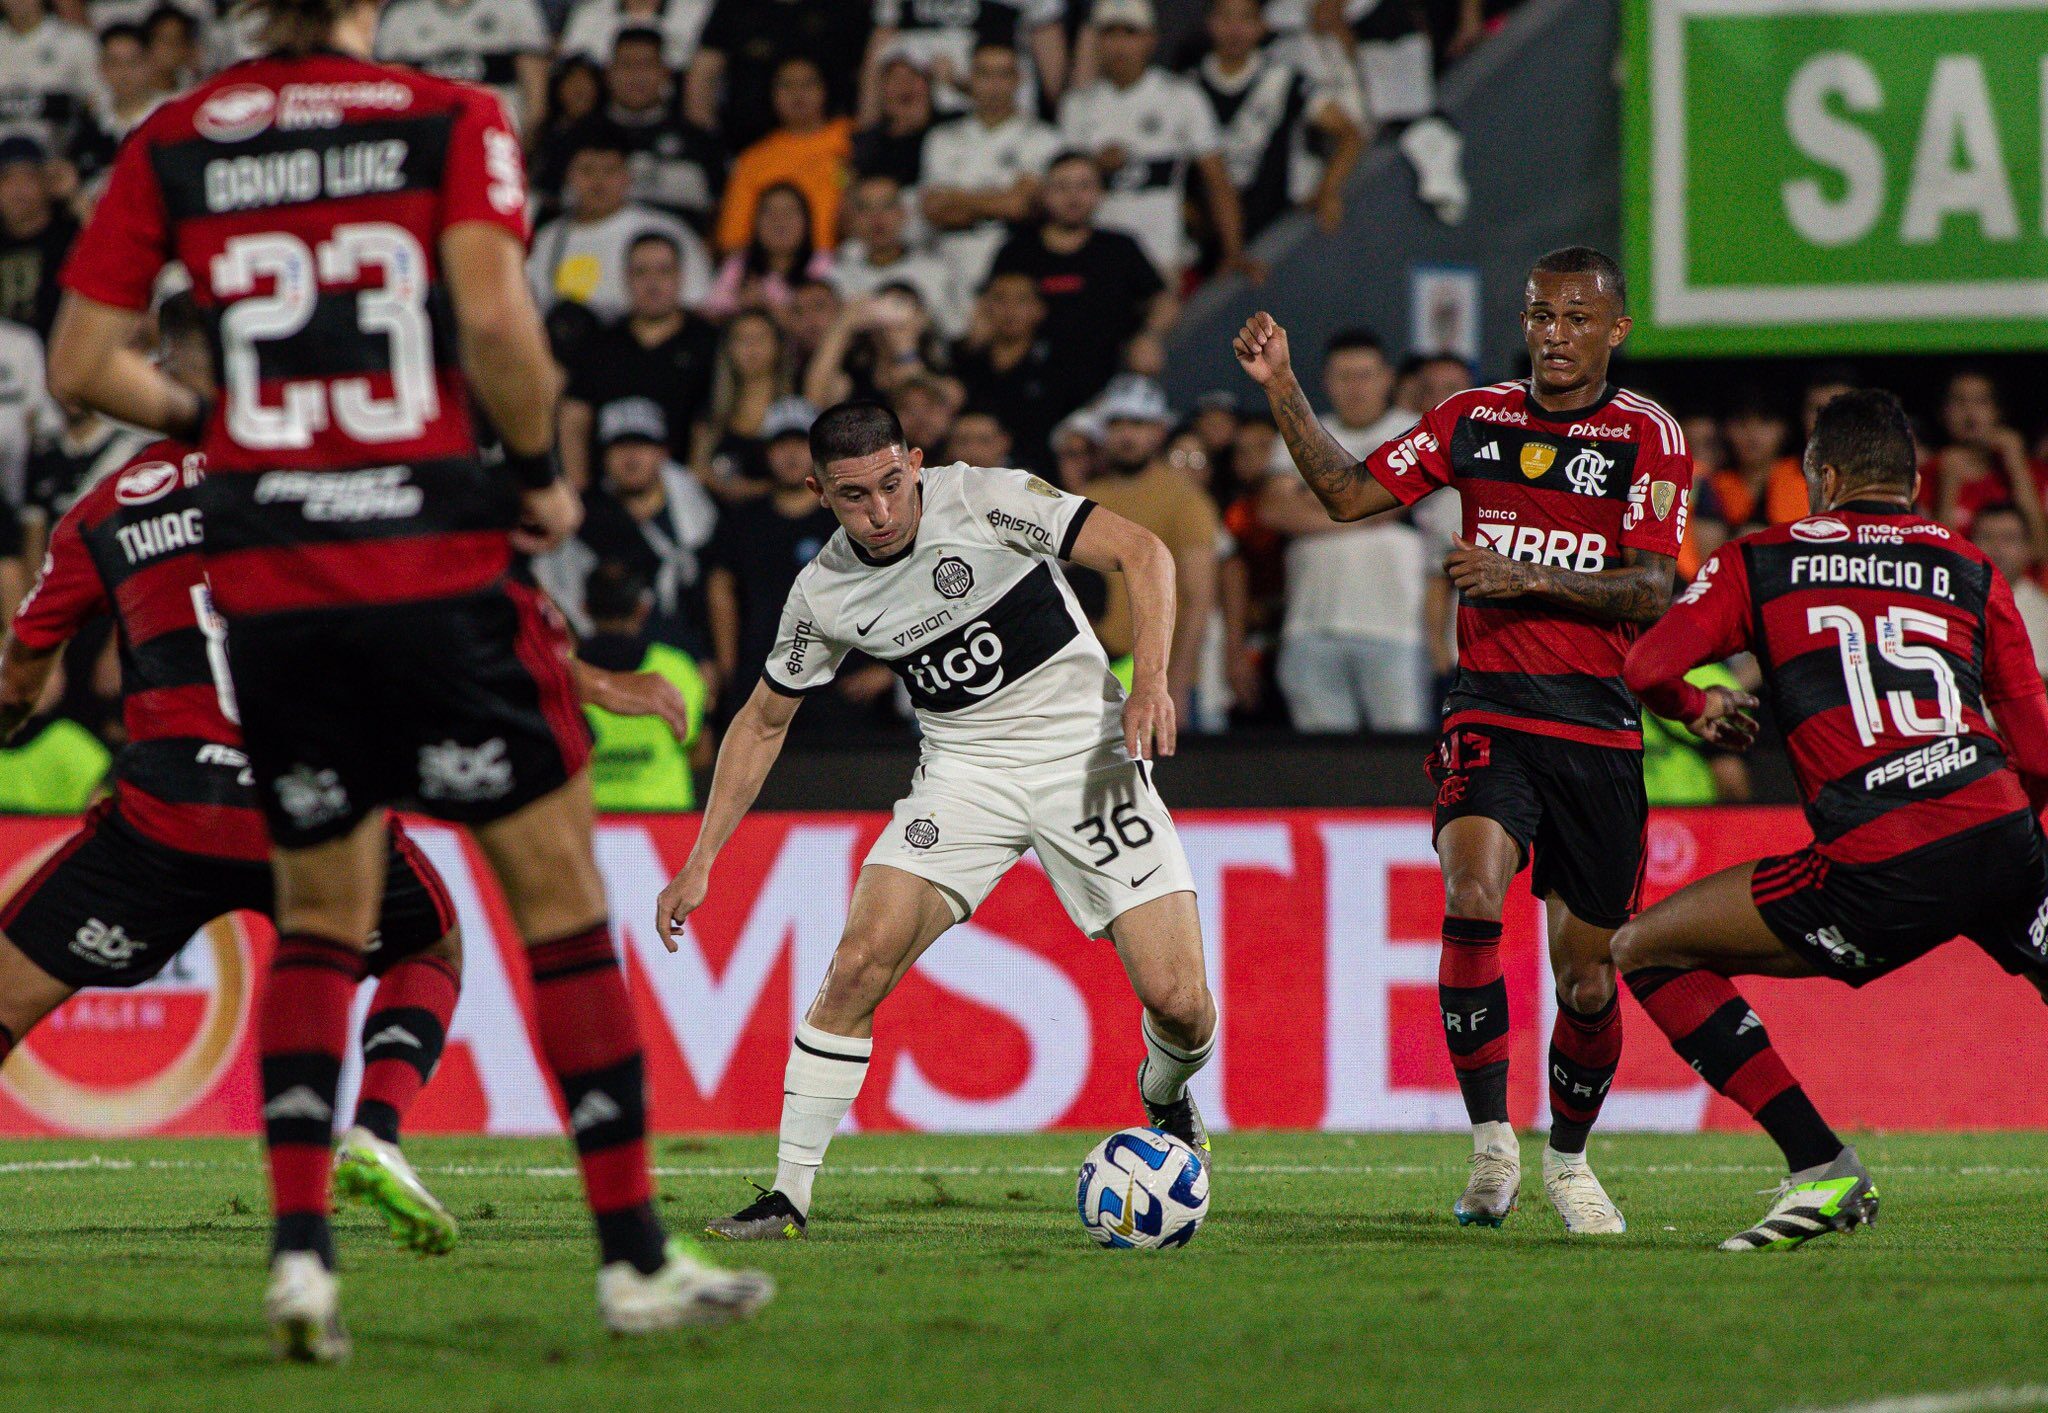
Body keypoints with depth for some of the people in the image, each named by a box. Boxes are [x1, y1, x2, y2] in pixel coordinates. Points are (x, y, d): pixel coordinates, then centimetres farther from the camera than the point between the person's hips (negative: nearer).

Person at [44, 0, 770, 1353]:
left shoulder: (171, 142, 7)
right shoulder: (453, 120, -1)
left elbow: (83, 364, 6)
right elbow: (492, 316, -15)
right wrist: (542, 473, -1)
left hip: (264, 581, 3)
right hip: (435, 565, -3)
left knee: (320, 920, 15)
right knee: (561, 893, 5)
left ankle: (300, 1248, 0)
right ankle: (634, 1255, 5)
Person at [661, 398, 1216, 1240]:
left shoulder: (986, 501, -15)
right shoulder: (823, 594, -4)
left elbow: (1143, 553, -12)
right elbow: (763, 720, 10)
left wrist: (1150, 679, -27)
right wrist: (701, 861, 6)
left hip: (1084, 755, -2)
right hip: (964, 774, 2)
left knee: (1176, 998, -12)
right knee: (859, 962, -19)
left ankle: (1166, 1096, 25)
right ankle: (789, 1195, -10)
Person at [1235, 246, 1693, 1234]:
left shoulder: (1647, 437, 0)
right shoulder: (1475, 420, 9)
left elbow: (1652, 591, -8)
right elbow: (1351, 492, 13)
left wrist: (1527, 577, -19)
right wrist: (1282, 391, 3)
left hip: (1600, 725, -1)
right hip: (1489, 708, 1)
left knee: (1587, 982, 4)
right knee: (1473, 900, -27)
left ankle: (1567, 1158, 30)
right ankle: (1490, 1142, -17)